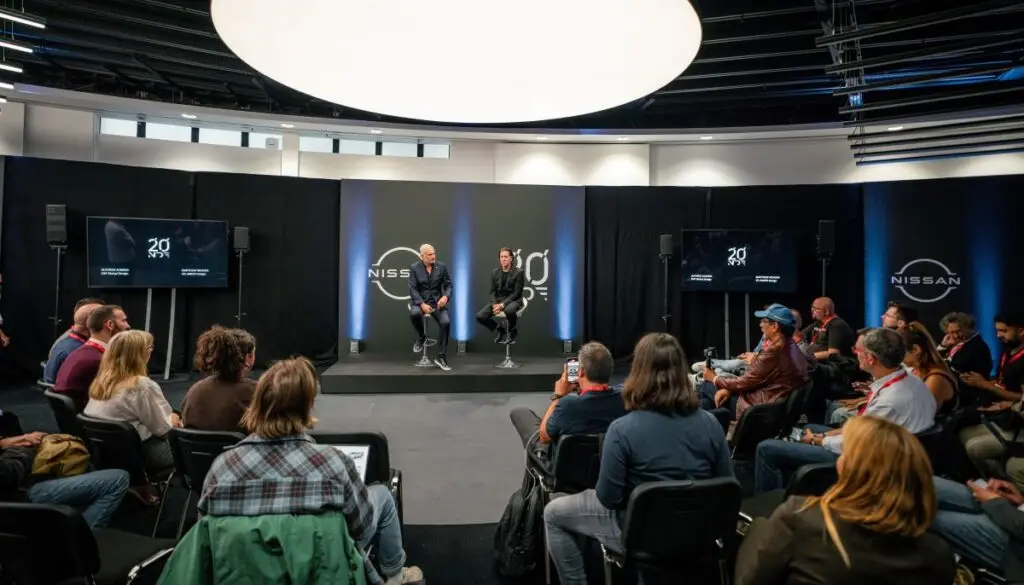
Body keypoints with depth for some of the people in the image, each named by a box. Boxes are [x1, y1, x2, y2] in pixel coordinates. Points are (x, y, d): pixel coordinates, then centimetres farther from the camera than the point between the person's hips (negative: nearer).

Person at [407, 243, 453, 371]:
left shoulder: (442, 267, 1)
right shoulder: (414, 268, -4)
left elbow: (448, 285, 3)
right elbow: (413, 289, -9)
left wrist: (446, 296, -19)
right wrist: (422, 304, -23)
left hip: (437, 301, 1)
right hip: (420, 301, -1)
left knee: (446, 322, -26)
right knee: (414, 313, -37)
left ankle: (441, 357, -13)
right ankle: (421, 337, -2)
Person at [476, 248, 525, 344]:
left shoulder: (519, 272, -6)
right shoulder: (495, 272, 8)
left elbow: (516, 293, -11)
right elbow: (493, 291, 7)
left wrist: (503, 304, -22)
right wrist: (494, 304, -13)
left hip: (513, 300, -4)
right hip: (497, 300, 5)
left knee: (509, 310, -42)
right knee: (480, 316, -18)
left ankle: (512, 332, -8)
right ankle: (500, 330, 10)